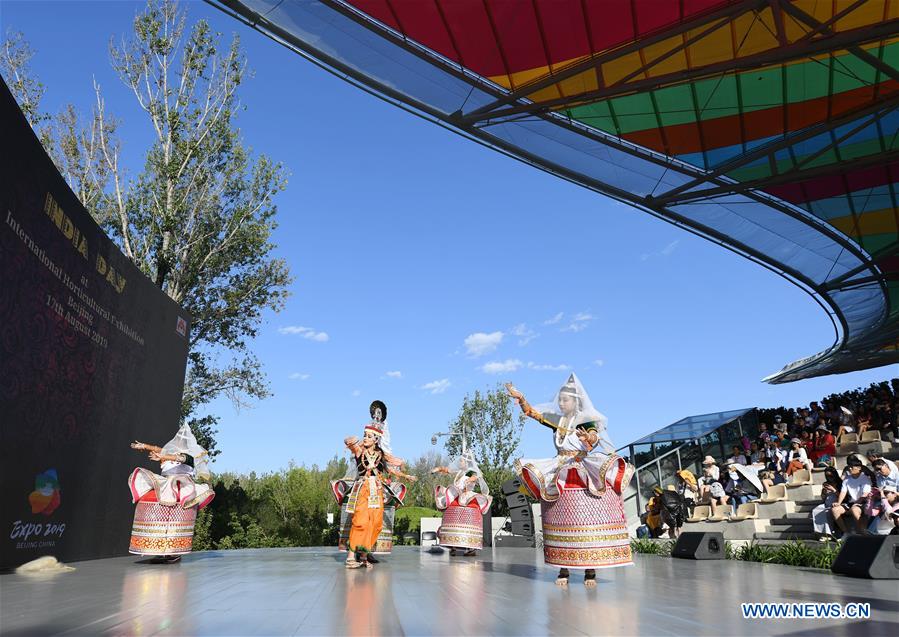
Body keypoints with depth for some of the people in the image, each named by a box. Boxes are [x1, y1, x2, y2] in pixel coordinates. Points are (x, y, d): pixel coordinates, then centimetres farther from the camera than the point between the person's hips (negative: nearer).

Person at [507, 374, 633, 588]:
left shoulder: (586, 420, -4)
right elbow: (530, 412, 12)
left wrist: (590, 438, -45)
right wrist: (520, 398, -5)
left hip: (586, 479, -4)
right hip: (560, 480, 4)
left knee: (588, 524, -7)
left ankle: (590, 570, 0)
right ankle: (563, 569, 8)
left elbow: (594, 438, -22)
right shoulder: (556, 419, 9)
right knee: (561, 526, 3)